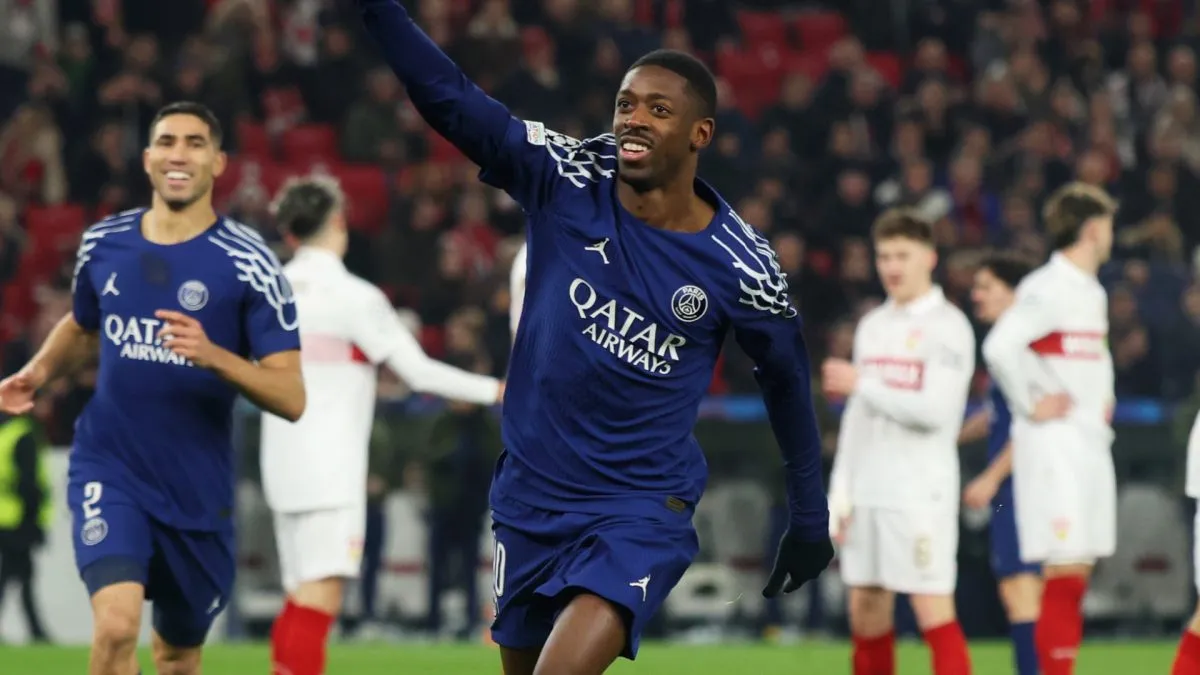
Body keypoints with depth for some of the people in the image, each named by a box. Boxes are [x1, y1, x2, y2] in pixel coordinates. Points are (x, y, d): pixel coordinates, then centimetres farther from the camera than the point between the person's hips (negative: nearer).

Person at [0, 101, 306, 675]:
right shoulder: (103, 244, 2)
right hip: (108, 471, 0)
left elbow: (291, 398, -13)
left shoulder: (247, 262, -9)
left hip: (197, 491, 0)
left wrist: (213, 356, -28)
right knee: (117, 623, -25)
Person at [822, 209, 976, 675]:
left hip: (920, 492, -7)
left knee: (933, 610, -9)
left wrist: (863, 384, -11)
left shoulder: (947, 326, -6)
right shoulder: (871, 326, 16)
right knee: (865, 613, 7)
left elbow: (936, 410, -17)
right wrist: (840, 493, 12)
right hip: (869, 491, 7)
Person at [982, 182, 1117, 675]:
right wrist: (1029, 405, -18)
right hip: (1052, 445, -9)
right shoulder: (1045, 289, -13)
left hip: (1091, 445, 9)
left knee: (1079, 568, 9)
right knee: (1064, 569, -12)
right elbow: (999, 347, -27)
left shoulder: (1092, 292, 16)